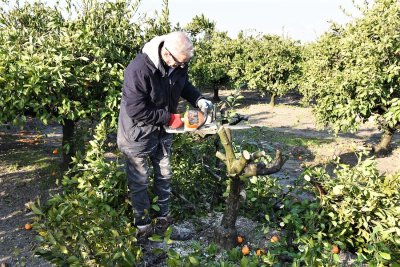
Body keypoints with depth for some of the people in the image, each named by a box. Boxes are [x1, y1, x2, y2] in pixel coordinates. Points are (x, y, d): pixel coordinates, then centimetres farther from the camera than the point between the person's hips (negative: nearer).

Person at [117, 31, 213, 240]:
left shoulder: (178, 64, -11)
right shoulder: (138, 70, -32)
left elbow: (184, 84, 9)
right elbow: (136, 110, -30)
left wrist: (198, 99, -9)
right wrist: (169, 118, -24)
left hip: (162, 131, 7)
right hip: (139, 133, -7)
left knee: (164, 176, 17)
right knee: (140, 181, 8)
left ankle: (163, 220, 37)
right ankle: (143, 226, 28)